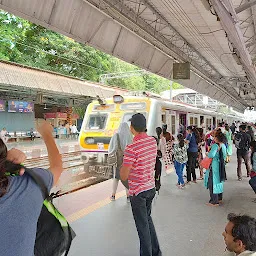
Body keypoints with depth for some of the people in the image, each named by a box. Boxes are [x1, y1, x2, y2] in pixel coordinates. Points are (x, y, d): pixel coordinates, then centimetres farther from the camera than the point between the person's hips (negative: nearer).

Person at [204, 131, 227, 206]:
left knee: (212, 183, 0)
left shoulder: (215, 145, -21)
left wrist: (207, 154, -12)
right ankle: (219, 198, 33)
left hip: (214, 166, -9)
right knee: (219, 181, 20)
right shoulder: (223, 145, 5)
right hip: (221, 166, 9)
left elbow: (211, 155, -31)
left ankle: (214, 201, 5)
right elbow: (224, 156, 14)